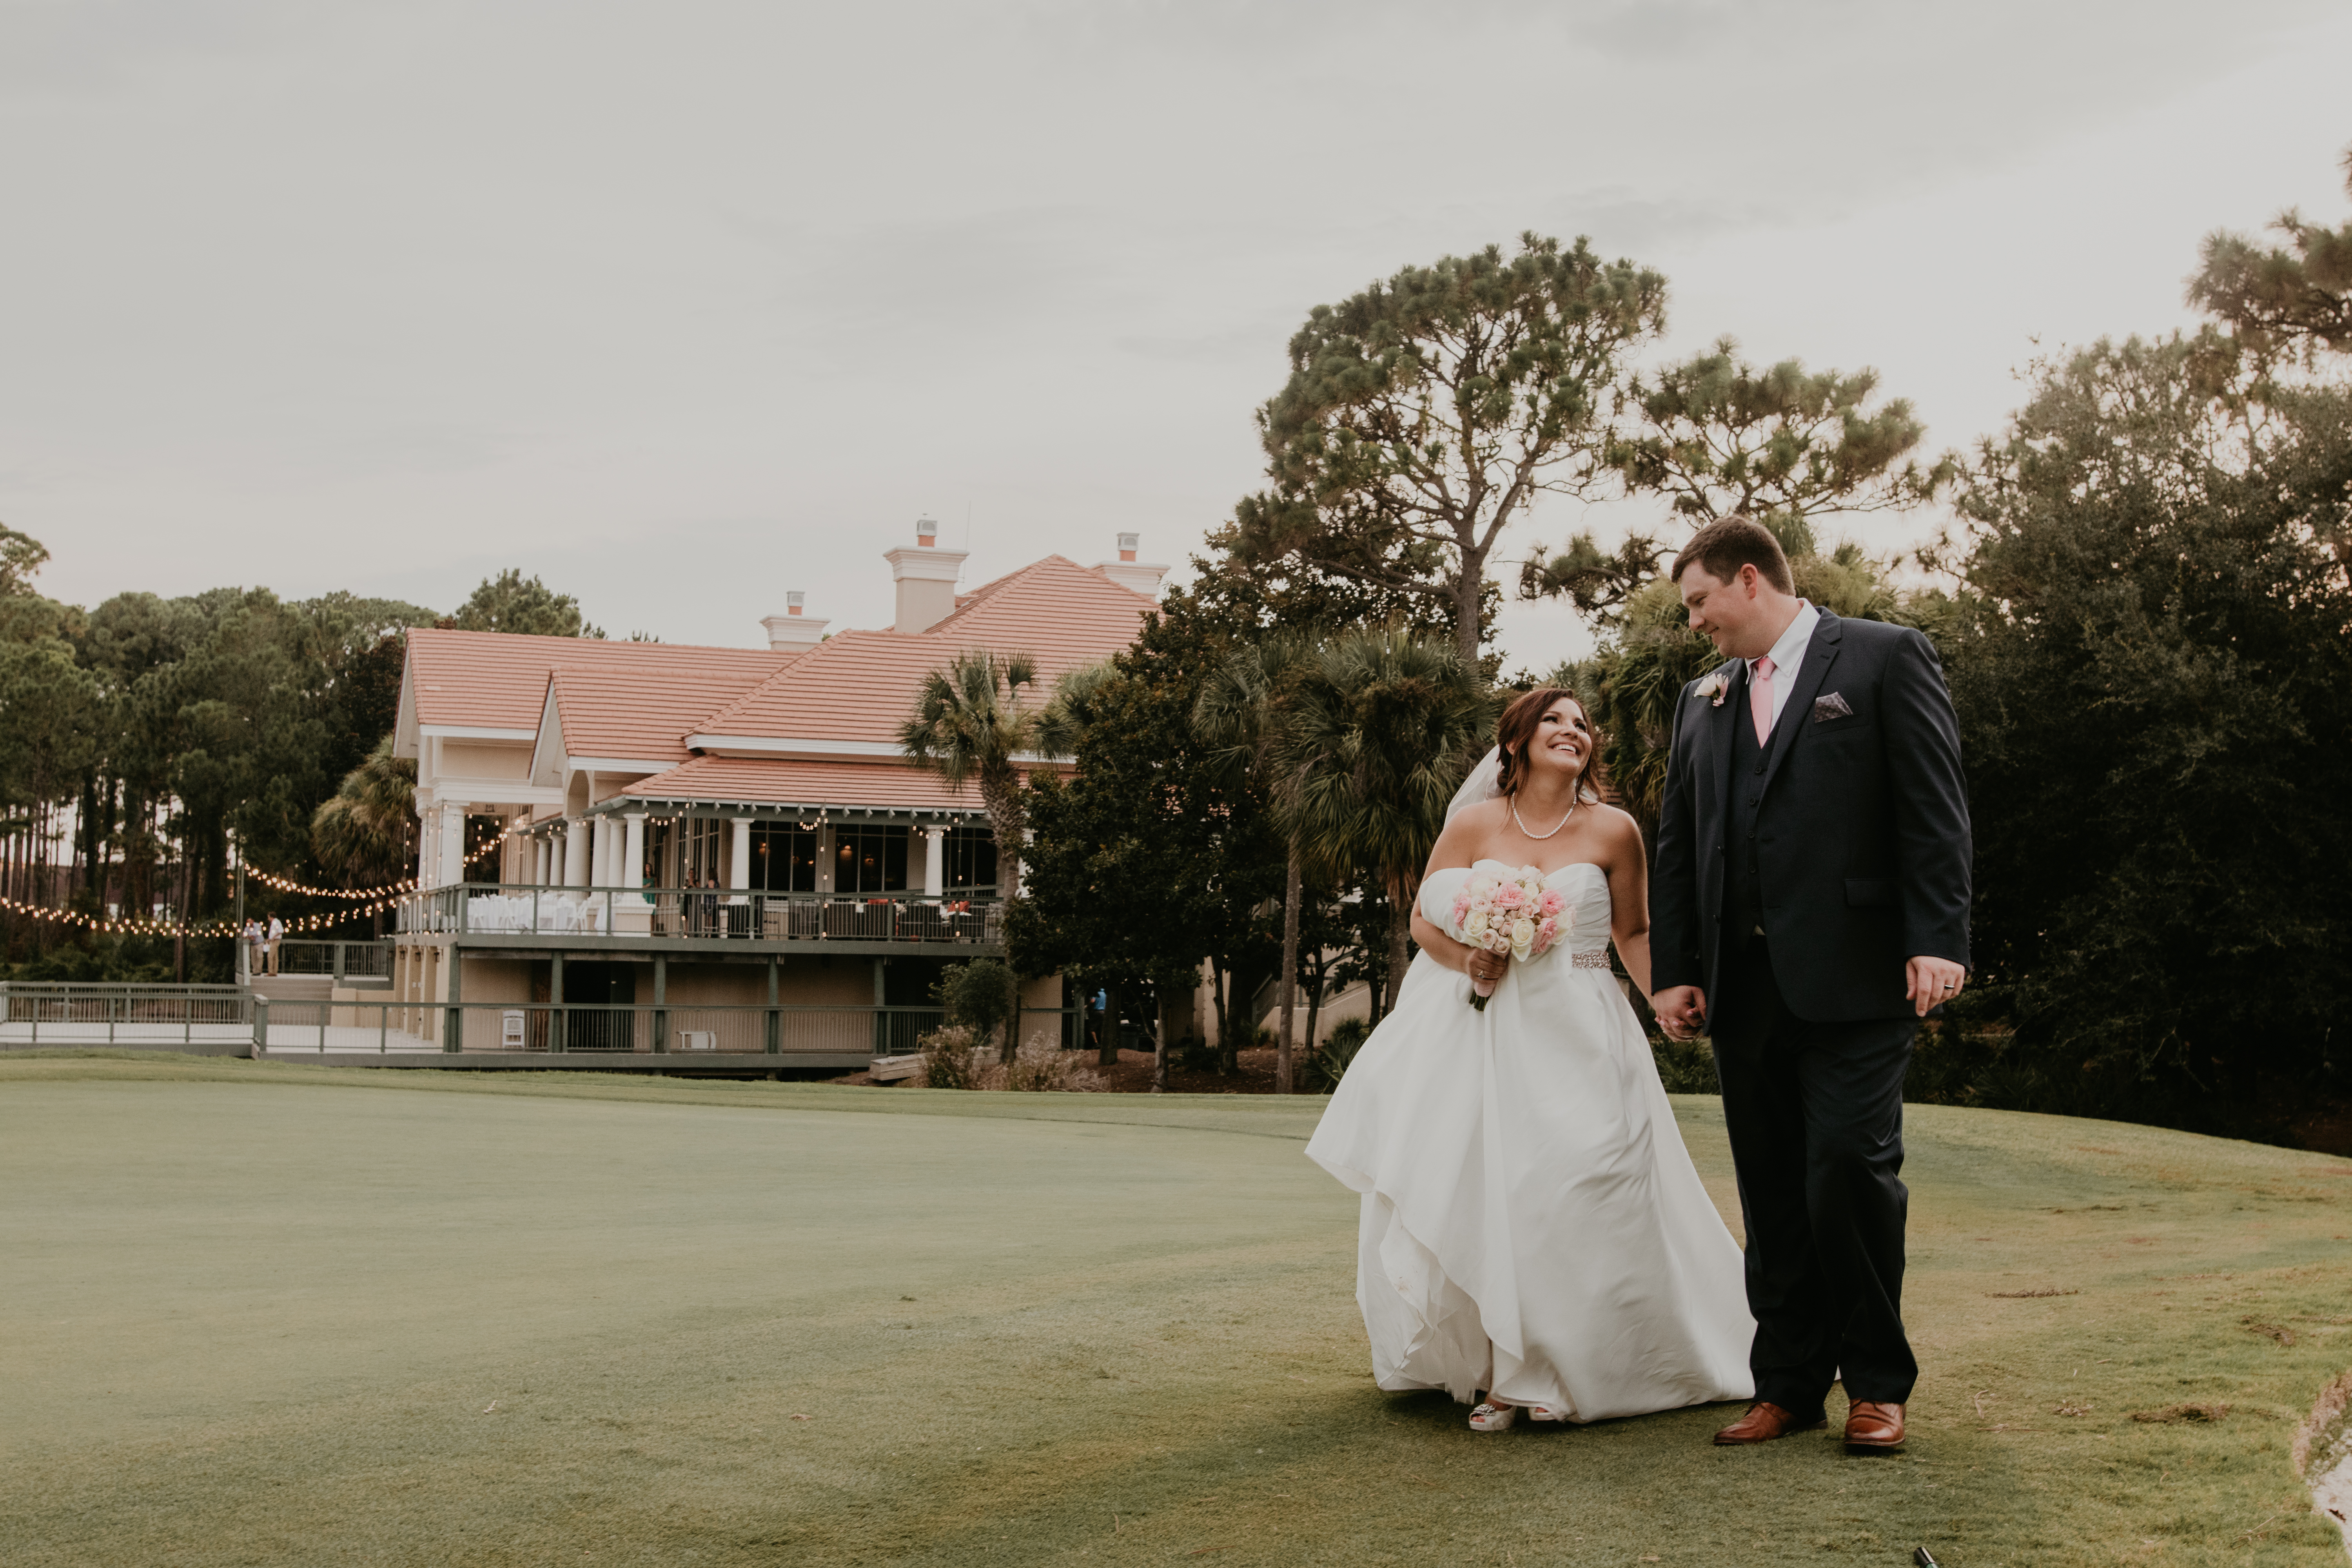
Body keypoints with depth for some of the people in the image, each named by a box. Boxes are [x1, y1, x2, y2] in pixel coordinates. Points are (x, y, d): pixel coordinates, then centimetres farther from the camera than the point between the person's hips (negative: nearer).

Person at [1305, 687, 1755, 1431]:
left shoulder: (1613, 831, 3)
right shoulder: (1474, 824, 3)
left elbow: (1634, 934, 9)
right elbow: (1424, 919, 9)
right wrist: (1464, 958, -11)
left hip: (1578, 1035, 0)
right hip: (1480, 1030, 1)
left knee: (1577, 1200, -9)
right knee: (1474, 1193, -5)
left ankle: (1571, 1368, 7)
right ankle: (1495, 1369, 7)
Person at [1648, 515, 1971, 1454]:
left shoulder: (1885, 657, 3)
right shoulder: (1702, 700, 18)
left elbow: (1934, 809, -4)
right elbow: (1678, 845, 17)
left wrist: (1938, 940, -13)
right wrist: (1674, 970, 10)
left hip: (1853, 978, -5)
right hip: (1746, 986, 5)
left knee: (1851, 1174, -8)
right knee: (1772, 1196, 7)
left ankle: (1876, 1383, 9)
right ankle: (1789, 1386, 16)